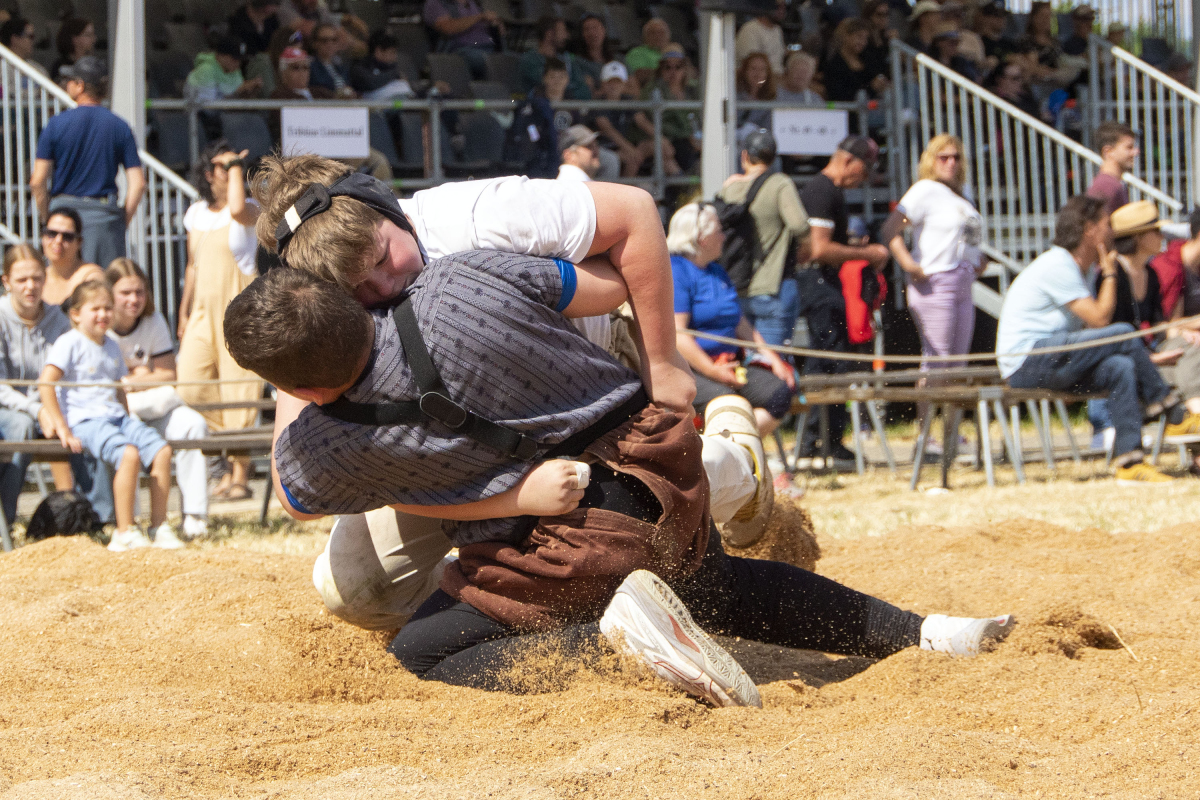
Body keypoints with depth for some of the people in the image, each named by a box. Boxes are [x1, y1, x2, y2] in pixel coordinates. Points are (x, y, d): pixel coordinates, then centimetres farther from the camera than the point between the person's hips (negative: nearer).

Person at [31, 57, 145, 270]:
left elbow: (38, 181, -4)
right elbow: (138, 184, -2)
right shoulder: (119, 126, 3)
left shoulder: (57, 123, -1)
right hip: (105, 216, 1)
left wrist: (47, 217, 8)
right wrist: (123, 222, 7)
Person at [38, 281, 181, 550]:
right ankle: (125, 532, -28)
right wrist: (61, 427, -17)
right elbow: (45, 383, -14)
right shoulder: (70, 343, -5)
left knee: (161, 449, -13)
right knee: (128, 453, -31)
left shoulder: (111, 347, 19)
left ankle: (159, 525, -4)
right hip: (85, 421, -8)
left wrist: (128, 423, 18)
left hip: (116, 417, 8)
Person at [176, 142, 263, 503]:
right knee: (190, 386, -7)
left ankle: (240, 476, 0)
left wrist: (237, 166, -15)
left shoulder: (249, 210, -4)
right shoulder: (196, 213, 13)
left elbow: (238, 209, -30)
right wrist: (184, 312, 19)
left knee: (237, 390, -6)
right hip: (204, 310, 5)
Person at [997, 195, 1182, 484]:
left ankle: (1129, 462, -18)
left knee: (1120, 368, -13)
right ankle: (1171, 409, -4)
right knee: (1123, 335, -19)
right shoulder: (1057, 265, -12)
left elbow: (1091, 325, 17)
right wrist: (1110, 273, -2)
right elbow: (1099, 319, -16)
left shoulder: (1072, 267, 21)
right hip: (1027, 361, -10)